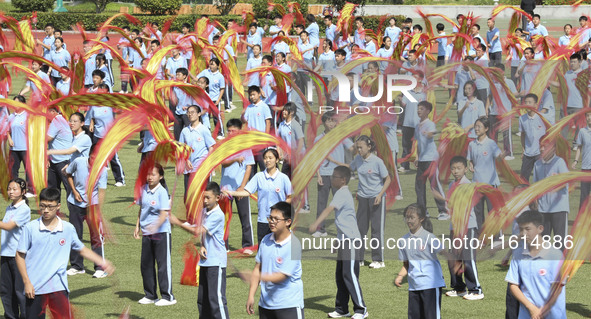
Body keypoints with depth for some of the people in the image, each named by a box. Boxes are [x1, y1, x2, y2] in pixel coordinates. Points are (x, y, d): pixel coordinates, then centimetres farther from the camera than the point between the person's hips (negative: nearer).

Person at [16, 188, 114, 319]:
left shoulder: (68, 229, 3)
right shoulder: (30, 228, -4)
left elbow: (82, 249, 17)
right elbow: (20, 255, 1)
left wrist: (103, 263, 9)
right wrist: (27, 282, -5)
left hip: (59, 287, 1)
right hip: (35, 288, -1)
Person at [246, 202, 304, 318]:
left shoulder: (294, 245, -14)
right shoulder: (265, 241, 6)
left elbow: (282, 275, -18)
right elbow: (258, 268, 12)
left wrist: (262, 277, -30)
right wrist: (251, 296, 8)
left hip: (289, 305, -6)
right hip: (265, 304, 6)